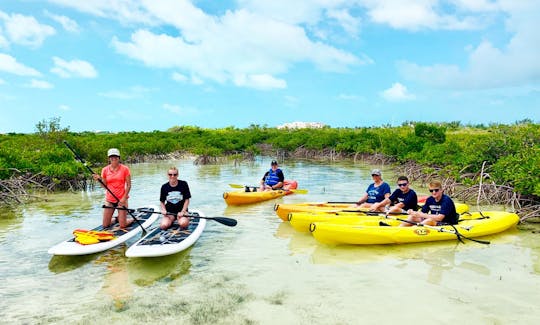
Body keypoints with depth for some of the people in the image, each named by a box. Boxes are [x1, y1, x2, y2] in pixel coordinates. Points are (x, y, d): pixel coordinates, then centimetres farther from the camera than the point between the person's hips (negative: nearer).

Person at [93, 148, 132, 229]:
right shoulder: (105, 170, 2)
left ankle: (132, 219, 26)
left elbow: (128, 185, -4)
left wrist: (124, 198, -14)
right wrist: (99, 179, -13)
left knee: (123, 225, -6)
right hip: (109, 199, 3)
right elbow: (104, 186, 5)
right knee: (105, 225, 4)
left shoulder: (125, 169, -5)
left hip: (121, 199, -3)